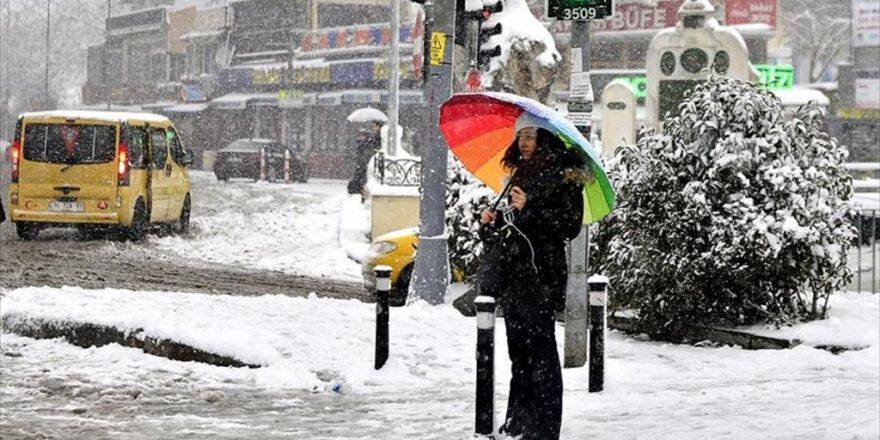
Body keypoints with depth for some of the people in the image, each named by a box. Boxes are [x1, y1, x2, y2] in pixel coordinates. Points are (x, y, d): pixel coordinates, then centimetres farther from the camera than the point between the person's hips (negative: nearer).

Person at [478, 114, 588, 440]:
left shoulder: (564, 177, -6)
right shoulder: (521, 174, 19)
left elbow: (570, 226, -13)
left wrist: (529, 207, -20)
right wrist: (492, 221, 9)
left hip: (540, 275, -8)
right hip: (513, 275, 8)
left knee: (538, 351, -9)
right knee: (519, 351, 12)